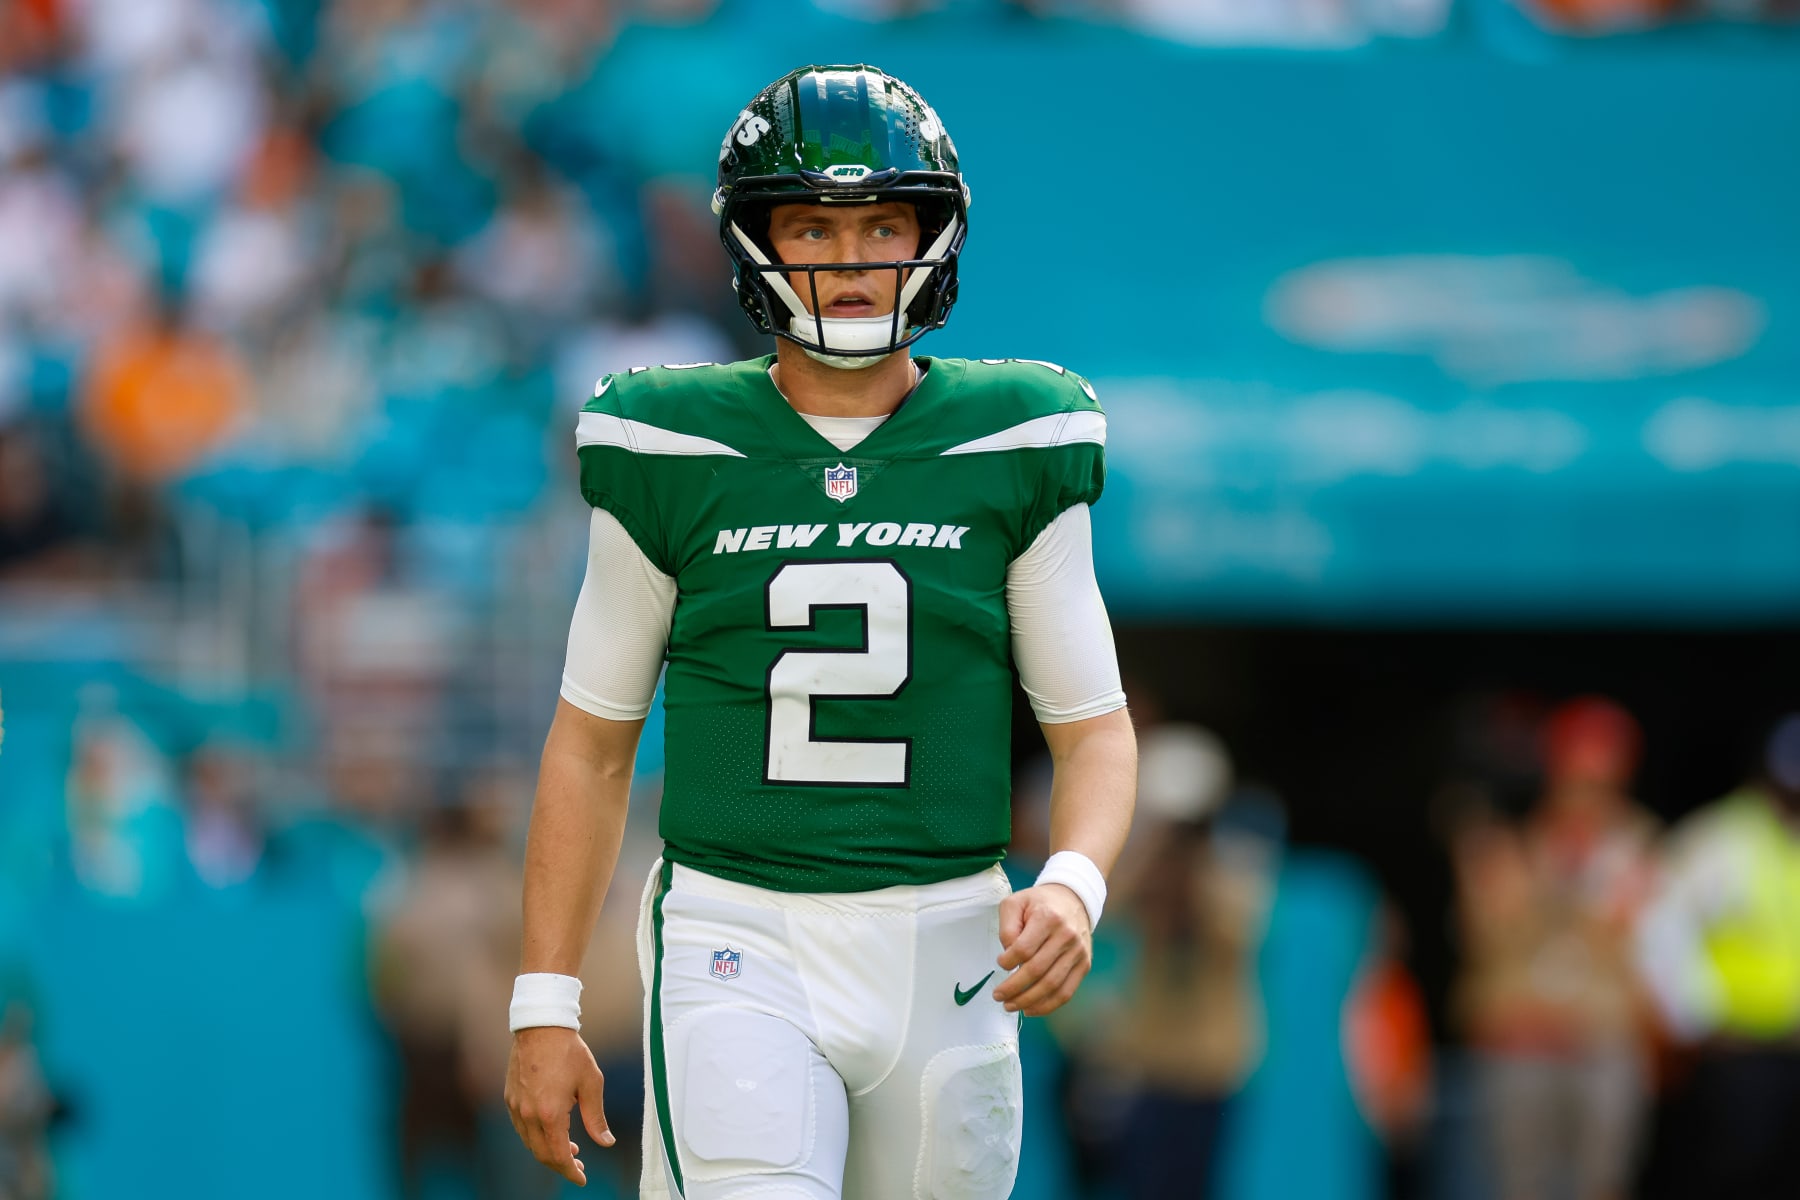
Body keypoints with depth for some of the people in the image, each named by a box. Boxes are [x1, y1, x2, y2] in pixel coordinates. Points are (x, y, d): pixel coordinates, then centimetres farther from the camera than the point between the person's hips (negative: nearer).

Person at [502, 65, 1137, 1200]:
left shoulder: (1013, 455, 3)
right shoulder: (676, 456, 1)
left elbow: (1094, 727, 5)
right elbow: (592, 742, 8)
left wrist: (1071, 887, -17)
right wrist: (545, 1007, 4)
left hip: (943, 954, 2)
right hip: (739, 948, -2)